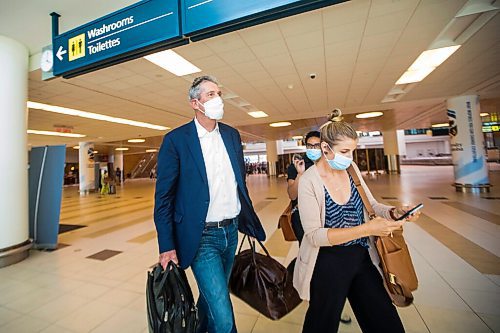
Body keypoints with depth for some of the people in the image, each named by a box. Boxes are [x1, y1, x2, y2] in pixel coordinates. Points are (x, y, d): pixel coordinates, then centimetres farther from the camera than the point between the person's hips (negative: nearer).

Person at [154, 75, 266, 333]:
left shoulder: (232, 135, 5)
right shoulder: (175, 139, -10)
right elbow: (163, 197, -8)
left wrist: (249, 220, 10)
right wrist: (167, 247, -8)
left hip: (231, 231, 6)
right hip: (202, 237, -5)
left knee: (212, 295, 26)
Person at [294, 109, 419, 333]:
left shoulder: (351, 169, -1)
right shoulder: (309, 180, -20)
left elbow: (371, 205, 10)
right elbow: (314, 235, -24)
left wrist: (393, 212, -12)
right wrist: (366, 229, -29)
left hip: (361, 257, 6)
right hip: (327, 264, -5)